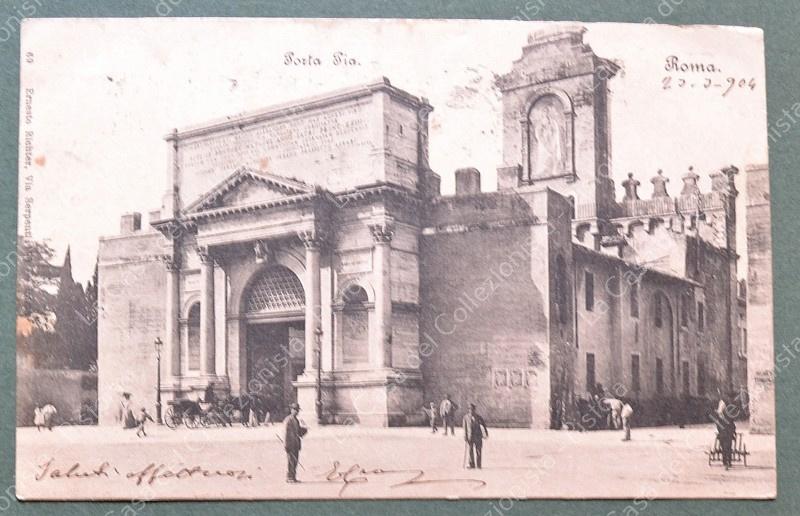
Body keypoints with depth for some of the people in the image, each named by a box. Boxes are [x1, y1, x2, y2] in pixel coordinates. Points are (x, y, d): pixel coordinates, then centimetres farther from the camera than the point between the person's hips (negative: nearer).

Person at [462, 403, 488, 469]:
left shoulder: (478, 416, 1)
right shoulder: (466, 416, 2)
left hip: (478, 436, 0)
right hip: (470, 436, 0)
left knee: (478, 451, 2)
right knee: (471, 451, 2)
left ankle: (478, 465, 7)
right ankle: (472, 465, 9)